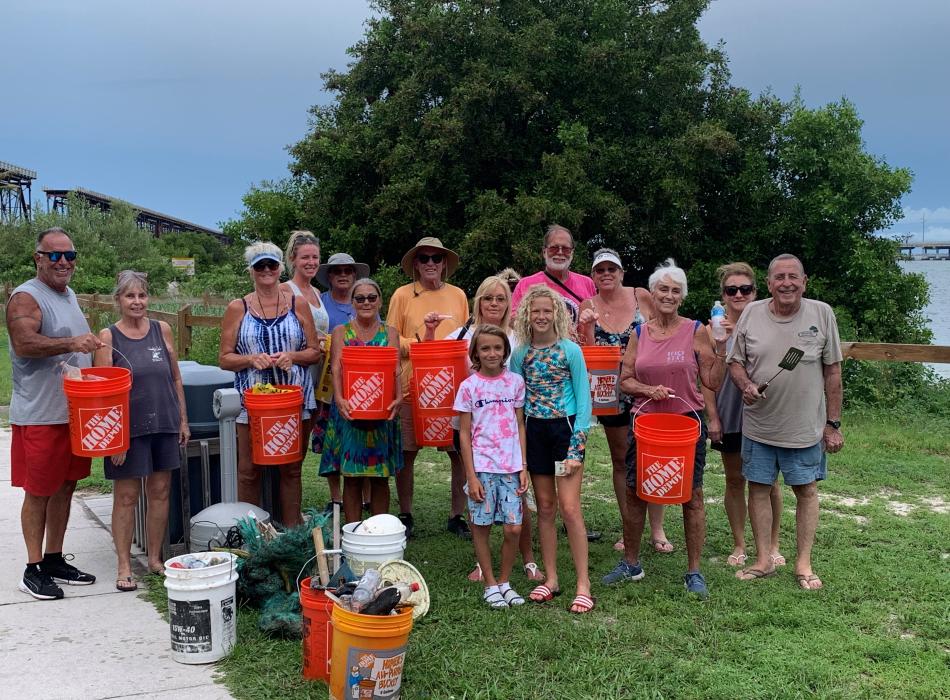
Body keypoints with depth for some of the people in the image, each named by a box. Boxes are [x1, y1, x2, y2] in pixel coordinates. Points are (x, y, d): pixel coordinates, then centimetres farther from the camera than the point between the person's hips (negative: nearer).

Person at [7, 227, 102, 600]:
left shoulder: (69, 295, 15)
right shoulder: (25, 297, -10)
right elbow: (24, 344, -26)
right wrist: (71, 343, -37)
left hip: (76, 411, 8)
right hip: (39, 414, -8)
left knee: (65, 487, 13)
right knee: (39, 492, 0)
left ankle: (54, 559, 23)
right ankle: (33, 569, 9)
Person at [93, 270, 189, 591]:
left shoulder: (162, 330, 5)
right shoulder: (108, 337, -5)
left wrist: (183, 419, 9)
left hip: (164, 424, 3)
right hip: (128, 428, -3)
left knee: (160, 492, 9)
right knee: (126, 496, 2)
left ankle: (155, 558, 23)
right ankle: (124, 565, 13)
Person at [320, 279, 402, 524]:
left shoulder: (389, 333, 8)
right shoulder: (341, 332, 7)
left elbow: (395, 371, -6)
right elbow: (336, 369, -8)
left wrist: (398, 397, -25)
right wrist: (339, 398, -26)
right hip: (349, 410, -1)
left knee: (380, 477, 5)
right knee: (351, 477, 2)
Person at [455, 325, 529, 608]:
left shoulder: (515, 382, 4)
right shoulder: (469, 386, -4)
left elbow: (520, 426, 9)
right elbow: (464, 433, -2)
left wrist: (523, 467, 3)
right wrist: (471, 476, -7)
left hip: (511, 467, 2)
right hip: (482, 467, -2)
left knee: (514, 528, 2)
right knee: (482, 527, 6)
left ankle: (504, 581, 21)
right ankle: (490, 585, 20)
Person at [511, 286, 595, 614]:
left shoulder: (570, 350, -5)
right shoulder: (520, 353, 6)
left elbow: (583, 400, -5)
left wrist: (577, 446, -12)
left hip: (565, 428, -4)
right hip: (534, 430, 4)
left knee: (570, 508, -8)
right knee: (545, 507, 10)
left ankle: (583, 584, 0)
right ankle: (550, 579, 19)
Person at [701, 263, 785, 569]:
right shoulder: (714, 329, -2)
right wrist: (712, 417, -4)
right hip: (730, 416, 1)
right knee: (734, 480, 11)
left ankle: (772, 545, 23)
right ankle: (739, 545, 24)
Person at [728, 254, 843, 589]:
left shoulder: (822, 314, -6)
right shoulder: (751, 313, -4)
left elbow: (832, 371, 0)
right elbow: (735, 361, 5)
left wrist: (833, 423, 0)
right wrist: (745, 386, -17)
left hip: (806, 427, -1)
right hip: (758, 426, 1)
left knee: (806, 490, 8)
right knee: (759, 488, 8)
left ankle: (804, 563, 21)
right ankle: (763, 560, 23)